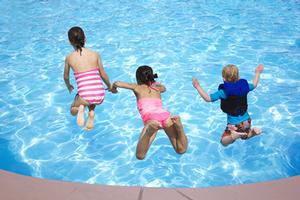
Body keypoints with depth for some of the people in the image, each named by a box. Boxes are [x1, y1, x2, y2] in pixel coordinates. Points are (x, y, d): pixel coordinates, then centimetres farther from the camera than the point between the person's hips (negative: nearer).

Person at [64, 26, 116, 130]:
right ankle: (91, 112, 10)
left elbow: (66, 77, 19)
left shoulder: (69, 57, 4)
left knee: (73, 110, 30)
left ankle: (80, 108, -4)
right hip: (100, 96, 2)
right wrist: (110, 87, 30)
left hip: (85, 97, -2)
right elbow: (103, 75, 10)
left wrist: (69, 86, 41)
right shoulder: (95, 54, 4)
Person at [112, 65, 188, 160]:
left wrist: (113, 88, 39)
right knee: (181, 150, 6)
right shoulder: (157, 87, 33)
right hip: (166, 116, 3)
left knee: (140, 155, -11)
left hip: (151, 118, -3)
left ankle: (150, 130, -38)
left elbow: (117, 83, 16)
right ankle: (178, 125, -22)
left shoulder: (137, 87, 24)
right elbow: (164, 88, 58)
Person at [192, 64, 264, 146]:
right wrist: (258, 73, 34)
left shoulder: (224, 92, -22)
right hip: (246, 121, 6)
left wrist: (197, 86, -19)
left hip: (234, 124, -6)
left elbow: (208, 98, -25)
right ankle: (253, 131, -1)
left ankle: (234, 135, -23)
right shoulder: (244, 86, -5)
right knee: (244, 136, 32)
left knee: (224, 141, 9)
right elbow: (254, 85, 18)